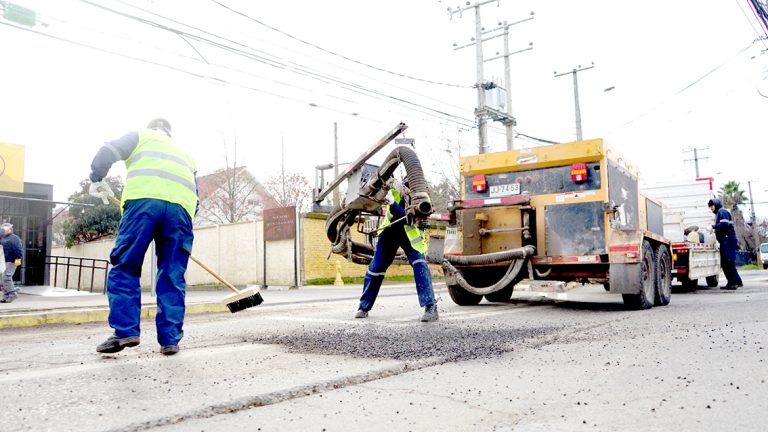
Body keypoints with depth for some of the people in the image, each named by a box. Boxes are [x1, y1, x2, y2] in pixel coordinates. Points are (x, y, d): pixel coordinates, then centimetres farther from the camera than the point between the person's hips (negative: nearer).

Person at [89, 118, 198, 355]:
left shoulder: (141, 136, 27)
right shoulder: (185, 155, 38)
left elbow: (107, 152, 12)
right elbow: (195, 196, 32)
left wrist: (96, 179, 26)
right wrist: (181, 227, 39)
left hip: (143, 200, -3)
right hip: (181, 207, 3)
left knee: (124, 268, 2)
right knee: (172, 278, 4)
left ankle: (125, 331, -8)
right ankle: (170, 339, 2)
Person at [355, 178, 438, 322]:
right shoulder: (395, 190, -15)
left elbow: (409, 220, -36)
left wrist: (392, 203, -44)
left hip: (410, 235, -3)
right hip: (389, 232, 3)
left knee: (420, 264, -25)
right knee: (375, 268, 5)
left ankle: (430, 307, -22)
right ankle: (363, 307, 21)